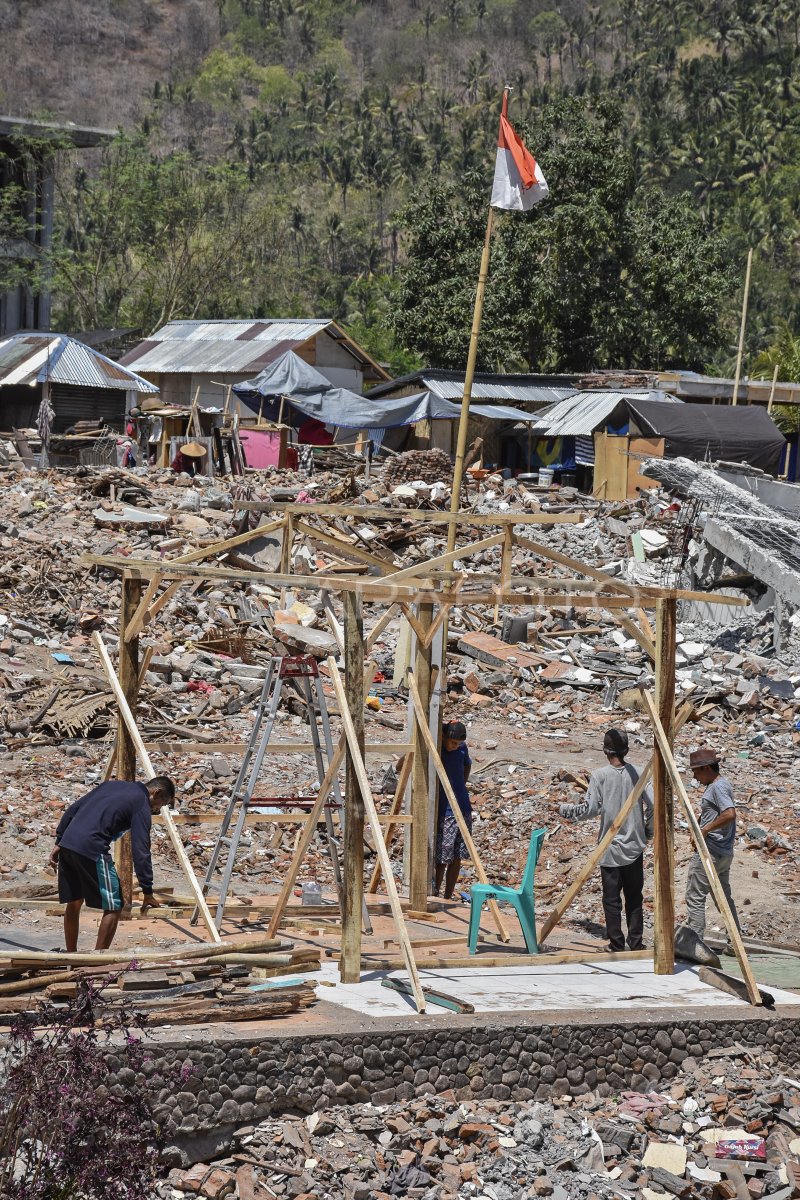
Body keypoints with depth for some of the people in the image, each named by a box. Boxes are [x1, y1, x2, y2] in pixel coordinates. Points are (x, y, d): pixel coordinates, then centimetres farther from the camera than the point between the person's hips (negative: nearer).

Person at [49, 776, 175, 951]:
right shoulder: (142, 805, 1)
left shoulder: (114, 785, 23)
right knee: (113, 907, 1)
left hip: (67, 844, 8)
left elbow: (73, 809, 21)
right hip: (91, 850, -8)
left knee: (74, 903, 19)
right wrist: (148, 892, -3)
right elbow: (140, 850, -6)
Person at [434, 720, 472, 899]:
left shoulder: (462, 748, 3)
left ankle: (448, 899, 19)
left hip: (463, 811, 6)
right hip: (443, 813, -6)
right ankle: (435, 895, 8)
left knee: (457, 858, 9)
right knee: (442, 858, -6)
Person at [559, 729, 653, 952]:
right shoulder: (636, 773, -2)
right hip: (634, 846, 3)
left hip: (610, 847, -3)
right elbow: (652, 804, -5)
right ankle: (636, 942, 12)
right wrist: (648, 832, 10)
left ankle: (616, 944, 4)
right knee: (634, 896, 11)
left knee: (612, 898, 3)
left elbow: (590, 809, -11)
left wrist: (564, 809, 5)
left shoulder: (599, 776, -9)